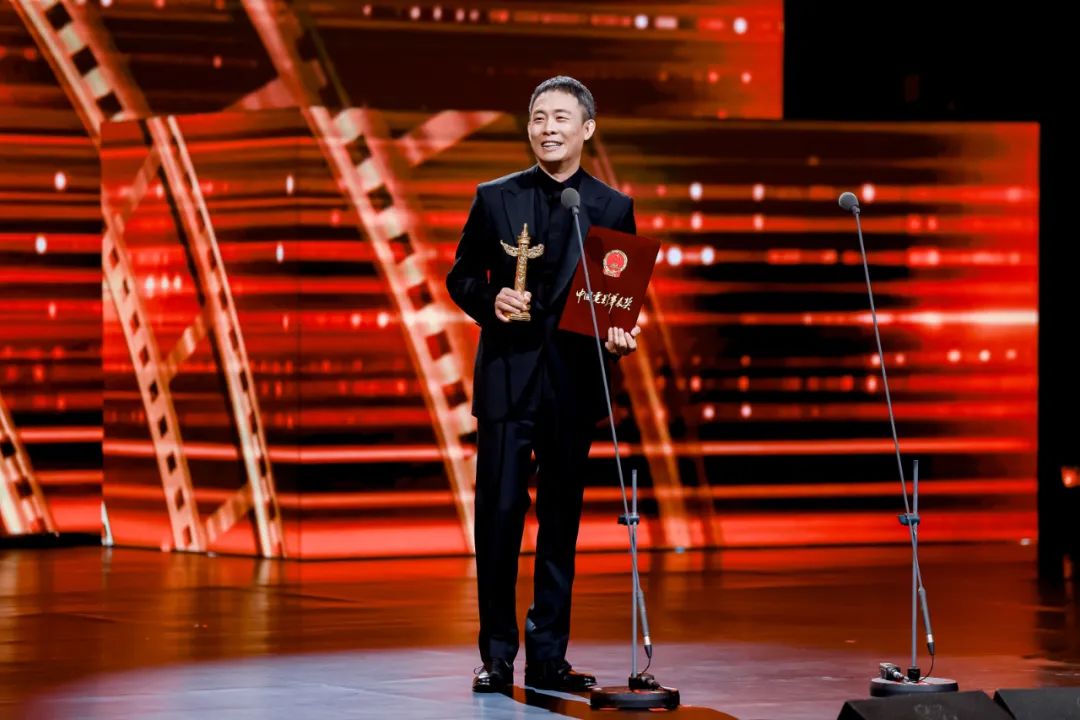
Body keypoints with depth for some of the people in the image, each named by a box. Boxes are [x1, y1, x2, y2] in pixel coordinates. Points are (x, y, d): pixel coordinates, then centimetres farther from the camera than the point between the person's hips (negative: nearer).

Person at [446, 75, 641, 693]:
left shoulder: (614, 209, 6)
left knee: (562, 519, 5)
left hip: (574, 381, 1)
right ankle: (497, 654, 6)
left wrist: (622, 339, -12)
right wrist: (490, 301, -11)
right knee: (500, 512, -3)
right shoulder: (495, 198, 5)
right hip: (507, 376, -1)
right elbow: (462, 276, 9)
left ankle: (549, 658, 12)